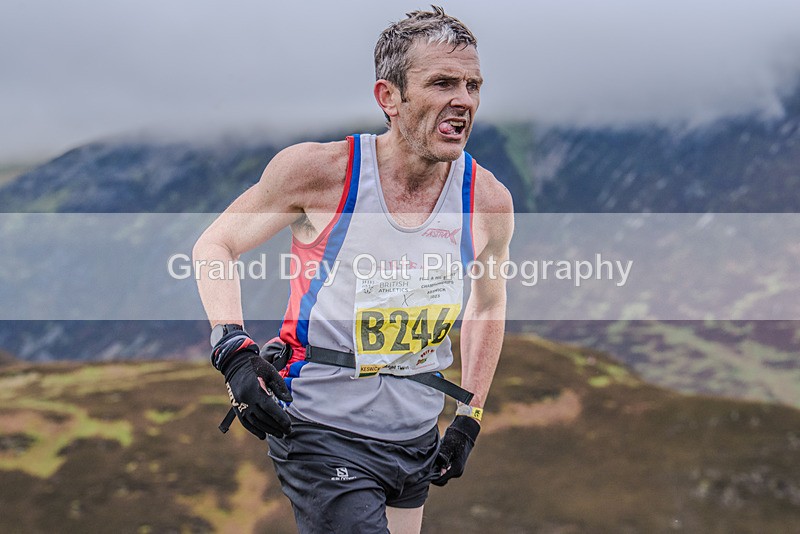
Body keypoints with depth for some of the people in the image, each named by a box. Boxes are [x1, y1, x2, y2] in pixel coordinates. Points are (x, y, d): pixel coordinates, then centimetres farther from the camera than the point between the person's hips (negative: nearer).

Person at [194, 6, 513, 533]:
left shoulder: (489, 201, -4)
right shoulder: (319, 169, -14)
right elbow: (213, 246, -2)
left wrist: (469, 420, 14)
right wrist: (234, 353, -17)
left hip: (416, 441, 5)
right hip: (320, 434, -5)